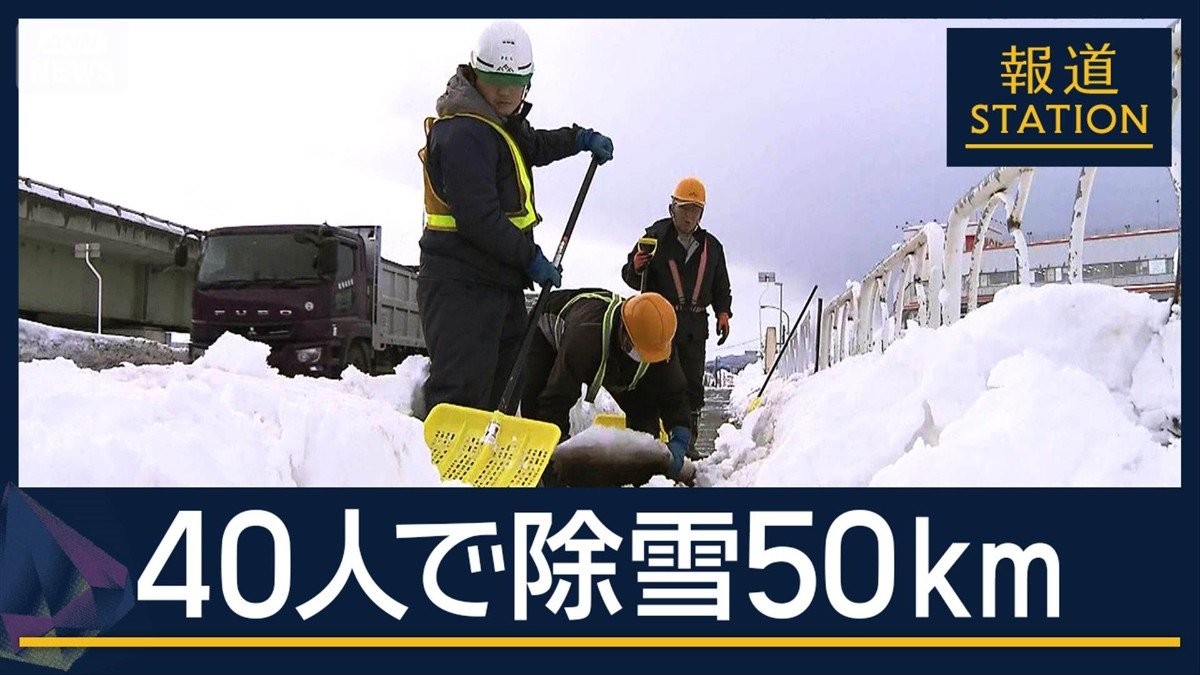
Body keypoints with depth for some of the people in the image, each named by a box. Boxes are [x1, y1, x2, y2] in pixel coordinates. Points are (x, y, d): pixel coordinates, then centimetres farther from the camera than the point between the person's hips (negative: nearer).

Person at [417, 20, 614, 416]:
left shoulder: (503, 124, 17)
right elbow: (479, 219, -24)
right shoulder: (463, 132, -17)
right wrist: (531, 258, -16)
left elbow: (532, 146, 40)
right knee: (461, 388, -17)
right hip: (462, 285, -11)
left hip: (500, 281, 11)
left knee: (501, 384, 17)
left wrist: (581, 139, 27)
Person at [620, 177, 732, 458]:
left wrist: (723, 312, 6)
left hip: (695, 325, 4)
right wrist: (636, 267, -19)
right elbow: (631, 279, 2)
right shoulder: (655, 237, 3)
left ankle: (688, 439, 13)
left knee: (693, 384, 6)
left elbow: (721, 287, 21)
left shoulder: (711, 246, 16)